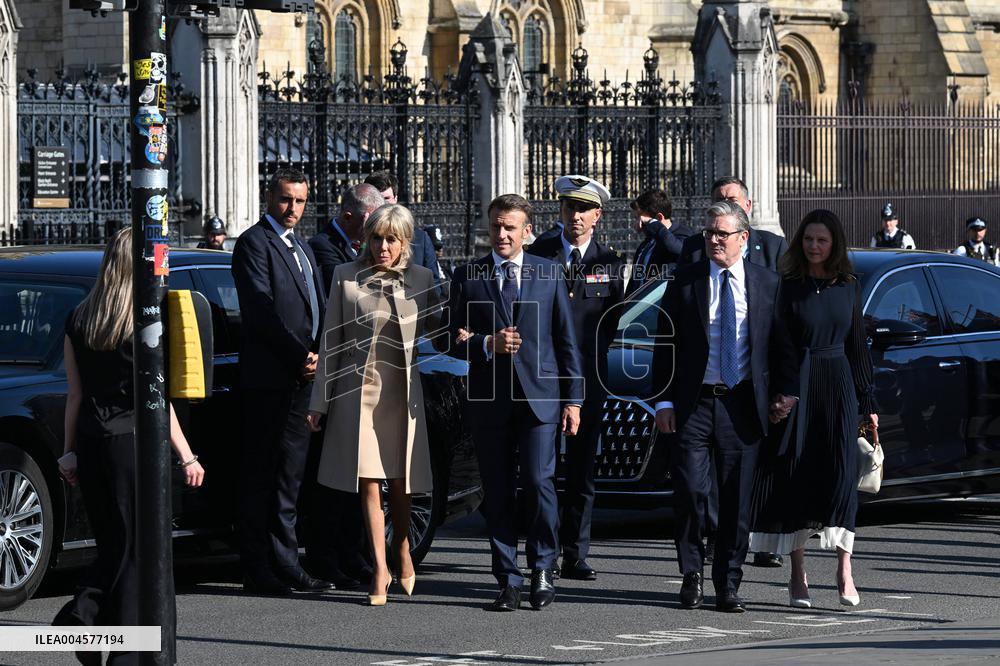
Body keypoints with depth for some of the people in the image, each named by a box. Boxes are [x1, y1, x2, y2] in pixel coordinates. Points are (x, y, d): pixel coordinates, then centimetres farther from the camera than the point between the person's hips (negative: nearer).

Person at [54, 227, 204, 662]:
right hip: (133, 442, -5)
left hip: (91, 444, 5)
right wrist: (186, 456, -7)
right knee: (137, 549, 3)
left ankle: (81, 613, -5)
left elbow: (75, 394, 9)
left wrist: (69, 451, 15)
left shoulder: (79, 319, 6)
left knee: (111, 546, 17)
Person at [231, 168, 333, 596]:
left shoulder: (303, 249, 21)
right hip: (269, 379, -8)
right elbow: (261, 308, -14)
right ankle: (258, 572, -4)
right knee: (261, 477, -5)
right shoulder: (254, 243, -5)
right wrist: (299, 356, -15)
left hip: (301, 379, 8)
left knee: (289, 479, 10)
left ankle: (285, 566, 14)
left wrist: (316, 356, 4)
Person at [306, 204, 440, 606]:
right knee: (369, 485, -4)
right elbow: (332, 340, 5)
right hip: (359, 390, -1)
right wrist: (320, 401, 3)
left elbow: (436, 329, 16)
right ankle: (380, 569, 0)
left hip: (402, 391, 1)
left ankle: (402, 553, 29)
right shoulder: (345, 277, 2)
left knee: (399, 483, 8)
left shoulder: (420, 279, 6)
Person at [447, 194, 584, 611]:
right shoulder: (467, 278, 7)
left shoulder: (549, 273, 8)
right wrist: (487, 344, -14)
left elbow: (566, 339, 8)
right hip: (489, 399, 1)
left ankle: (542, 571, 7)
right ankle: (508, 581, 8)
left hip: (539, 397, -1)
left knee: (539, 482, -9)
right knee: (498, 491, 2)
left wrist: (573, 399, 4)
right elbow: (455, 342, 7)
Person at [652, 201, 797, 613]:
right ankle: (692, 574, 12)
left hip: (742, 405, 1)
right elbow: (665, 345, 4)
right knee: (689, 491, -6)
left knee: (737, 500, 2)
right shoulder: (685, 283, 4)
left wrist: (786, 390, -5)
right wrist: (664, 401, -3)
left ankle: (728, 586, 10)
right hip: (693, 404, -1)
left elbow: (782, 345, 9)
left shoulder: (767, 285, 6)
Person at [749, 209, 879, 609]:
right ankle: (798, 576, 7)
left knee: (841, 473, -9)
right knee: (795, 478, 1)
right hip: (795, 386, -2)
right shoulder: (787, 287, -1)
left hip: (838, 385, 2)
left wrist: (866, 402, 11)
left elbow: (857, 345, 13)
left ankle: (844, 571, -11)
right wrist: (775, 396, -13)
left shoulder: (848, 287, 9)